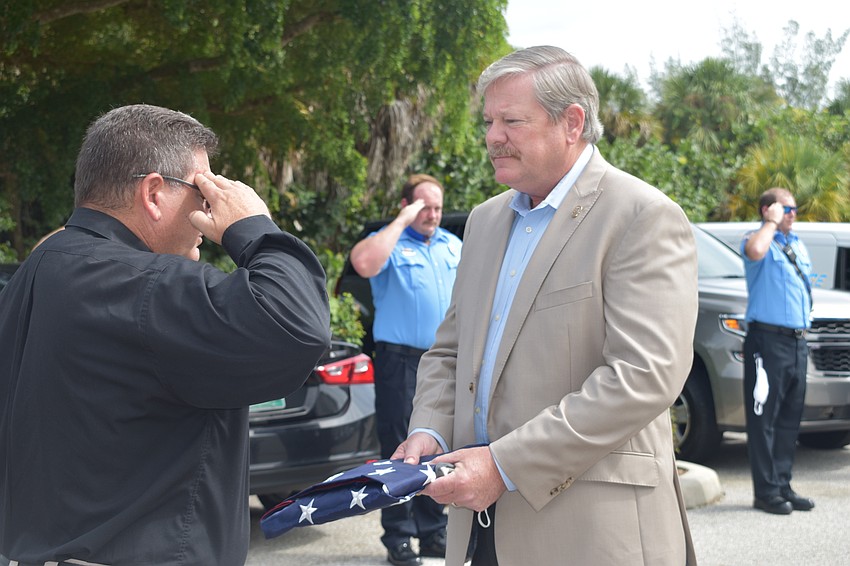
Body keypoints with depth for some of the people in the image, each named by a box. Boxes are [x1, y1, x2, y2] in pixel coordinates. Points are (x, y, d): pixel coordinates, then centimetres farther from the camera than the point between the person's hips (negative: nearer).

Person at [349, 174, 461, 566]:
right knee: (399, 450, -3)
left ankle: (434, 533, 19)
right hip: (400, 361, -5)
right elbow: (364, 263, -28)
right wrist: (403, 221, -20)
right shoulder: (389, 243, -4)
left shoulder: (453, 245, 15)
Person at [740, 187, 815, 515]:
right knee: (764, 418, -5)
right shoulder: (758, 240, -5)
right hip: (768, 340, -8)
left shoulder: (798, 246, 20)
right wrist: (772, 223, -15)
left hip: (797, 341, 8)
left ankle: (783, 486, 15)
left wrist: (803, 329, 19)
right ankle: (766, 491, -3)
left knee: (790, 418, 10)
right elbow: (755, 251, -31)